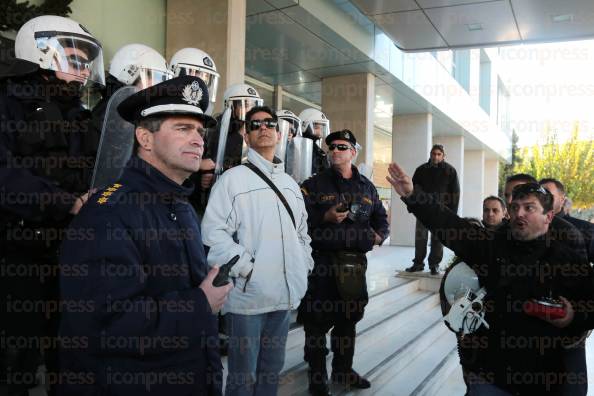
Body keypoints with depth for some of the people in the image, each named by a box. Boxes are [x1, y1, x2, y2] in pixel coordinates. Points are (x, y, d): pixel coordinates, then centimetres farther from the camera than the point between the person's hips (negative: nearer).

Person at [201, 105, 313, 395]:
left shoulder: (290, 184, 16)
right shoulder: (233, 178, -5)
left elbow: (302, 231, 24)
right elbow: (213, 232, -14)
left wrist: (305, 263, 11)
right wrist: (247, 267, -18)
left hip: (285, 295, 6)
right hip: (247, 295, -6)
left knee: (272, 370, 19)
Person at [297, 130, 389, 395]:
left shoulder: (367, 187, 13)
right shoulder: (314, 184, -1)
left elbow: (381, 217, 23)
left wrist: (380, 234, 4)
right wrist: (326, 217, -20)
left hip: (355, 261, 5)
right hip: (322, 261, -4)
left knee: (349, 318, 17)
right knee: (317, 320, 0)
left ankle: (344, 369, 34)